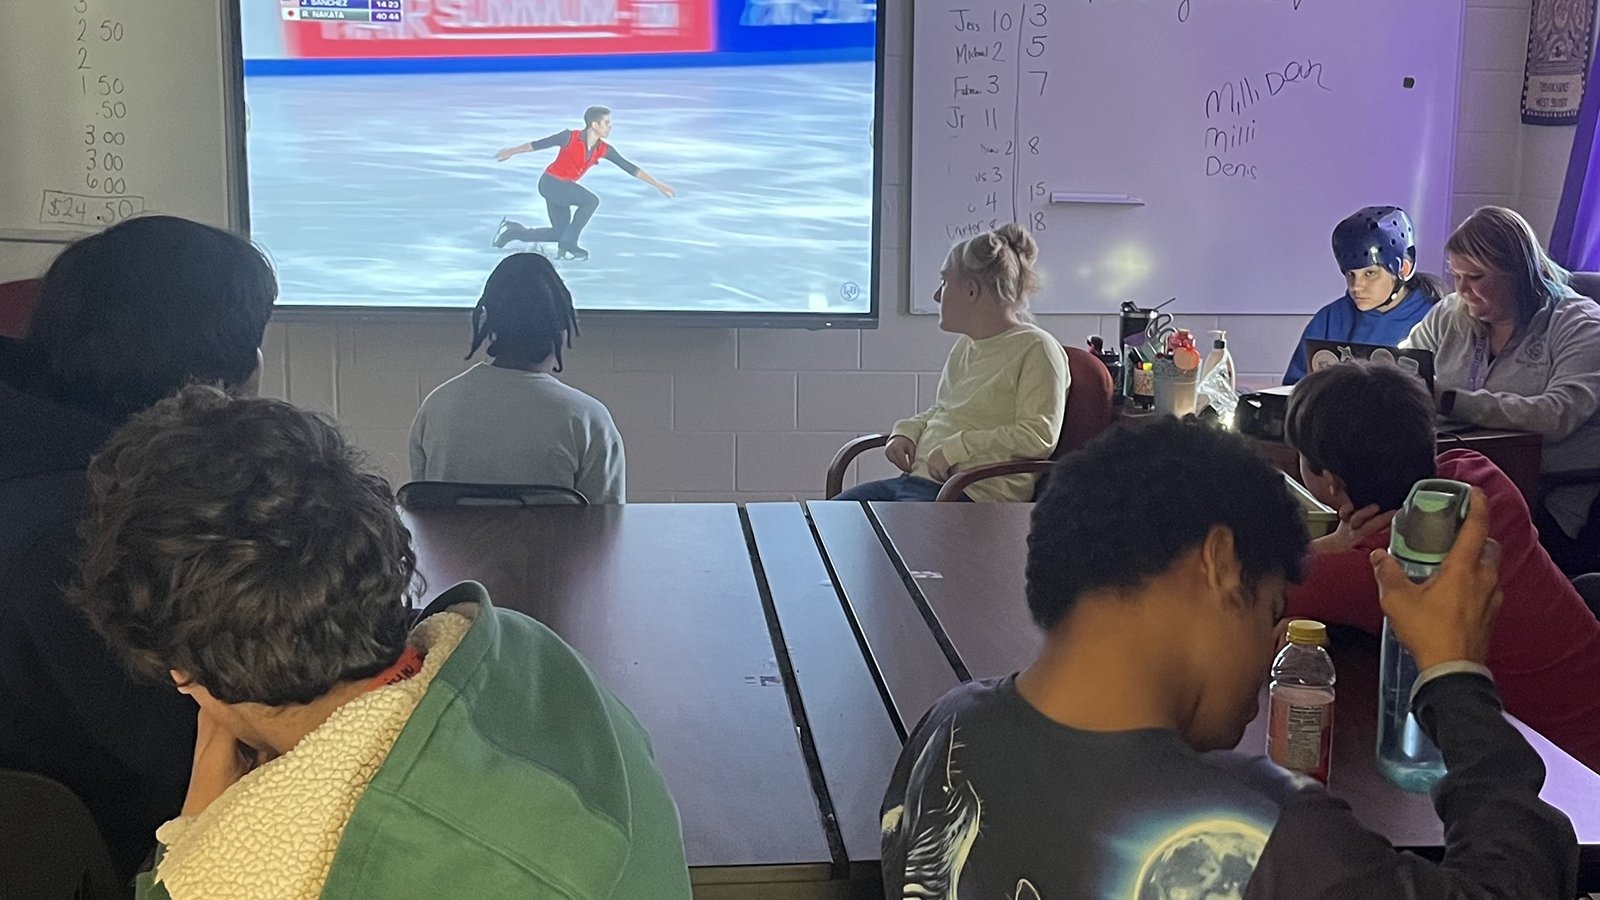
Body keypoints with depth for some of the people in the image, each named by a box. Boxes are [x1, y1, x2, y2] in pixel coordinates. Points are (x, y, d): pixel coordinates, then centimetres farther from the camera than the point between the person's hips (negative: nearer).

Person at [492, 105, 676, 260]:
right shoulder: (570, 137, -19)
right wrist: (511, 151, 0)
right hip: (550, 182, -7)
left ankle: (511, 230, 24)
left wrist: (658, 185, -2)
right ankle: (567, 246, -16)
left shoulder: (604, 149, -4)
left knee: (559, 233, 11)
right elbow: (539, 144, -8)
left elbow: (629, 167, -1)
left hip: (562, 188, 7)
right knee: (591, 200, -24)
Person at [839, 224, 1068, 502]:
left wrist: (957, 448, -20)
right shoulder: (965, 345, 20)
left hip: (975, 496, -9)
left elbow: (1040, 437, -18)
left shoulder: (1037, 348, -7)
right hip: (918, 480, 9)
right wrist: (907, 432, 10)